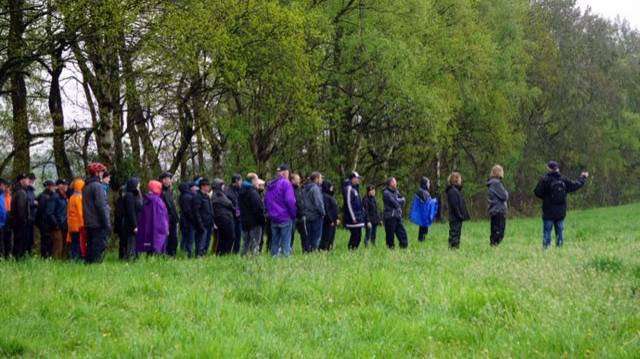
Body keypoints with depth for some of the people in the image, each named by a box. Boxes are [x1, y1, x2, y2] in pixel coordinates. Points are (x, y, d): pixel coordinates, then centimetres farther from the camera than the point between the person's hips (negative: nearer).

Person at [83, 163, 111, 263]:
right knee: (99, 248, -8)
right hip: (98, 225, -9)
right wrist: (107, 224, -16)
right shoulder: (97, 186, -12)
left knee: (91, 249, 13)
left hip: (89, 224, 9)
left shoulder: (86, 187, 15)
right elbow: (101, 206, -17)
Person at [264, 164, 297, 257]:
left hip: (273, 218, 7)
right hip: (285, 218, -6)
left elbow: (266, 201, 16)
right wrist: (294, 214, -7)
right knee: (285, 242, -4)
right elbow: (290, 200, -17)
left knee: (275, 241, 12)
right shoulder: (285, 183, -11)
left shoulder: (270, 184, 12)